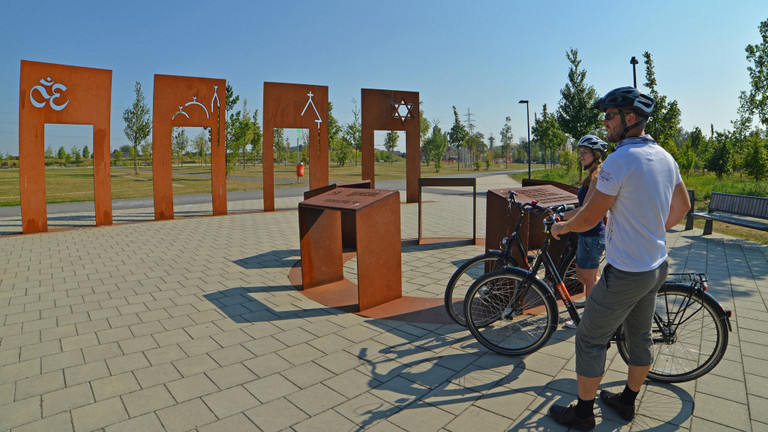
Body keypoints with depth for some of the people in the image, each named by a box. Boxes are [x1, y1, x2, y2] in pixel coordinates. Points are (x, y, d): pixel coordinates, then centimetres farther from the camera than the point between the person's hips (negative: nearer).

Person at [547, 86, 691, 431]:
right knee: (639, 337, 21)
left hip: (626, 272, -9)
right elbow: (682, 206, 17)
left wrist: (562, 227, -1)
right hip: (657, 266, 9)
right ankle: (627, 401, 40)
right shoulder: (665, 157, 5)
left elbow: (589, 217, -20)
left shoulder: (620, 160, -23)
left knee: (590, 340, 5)